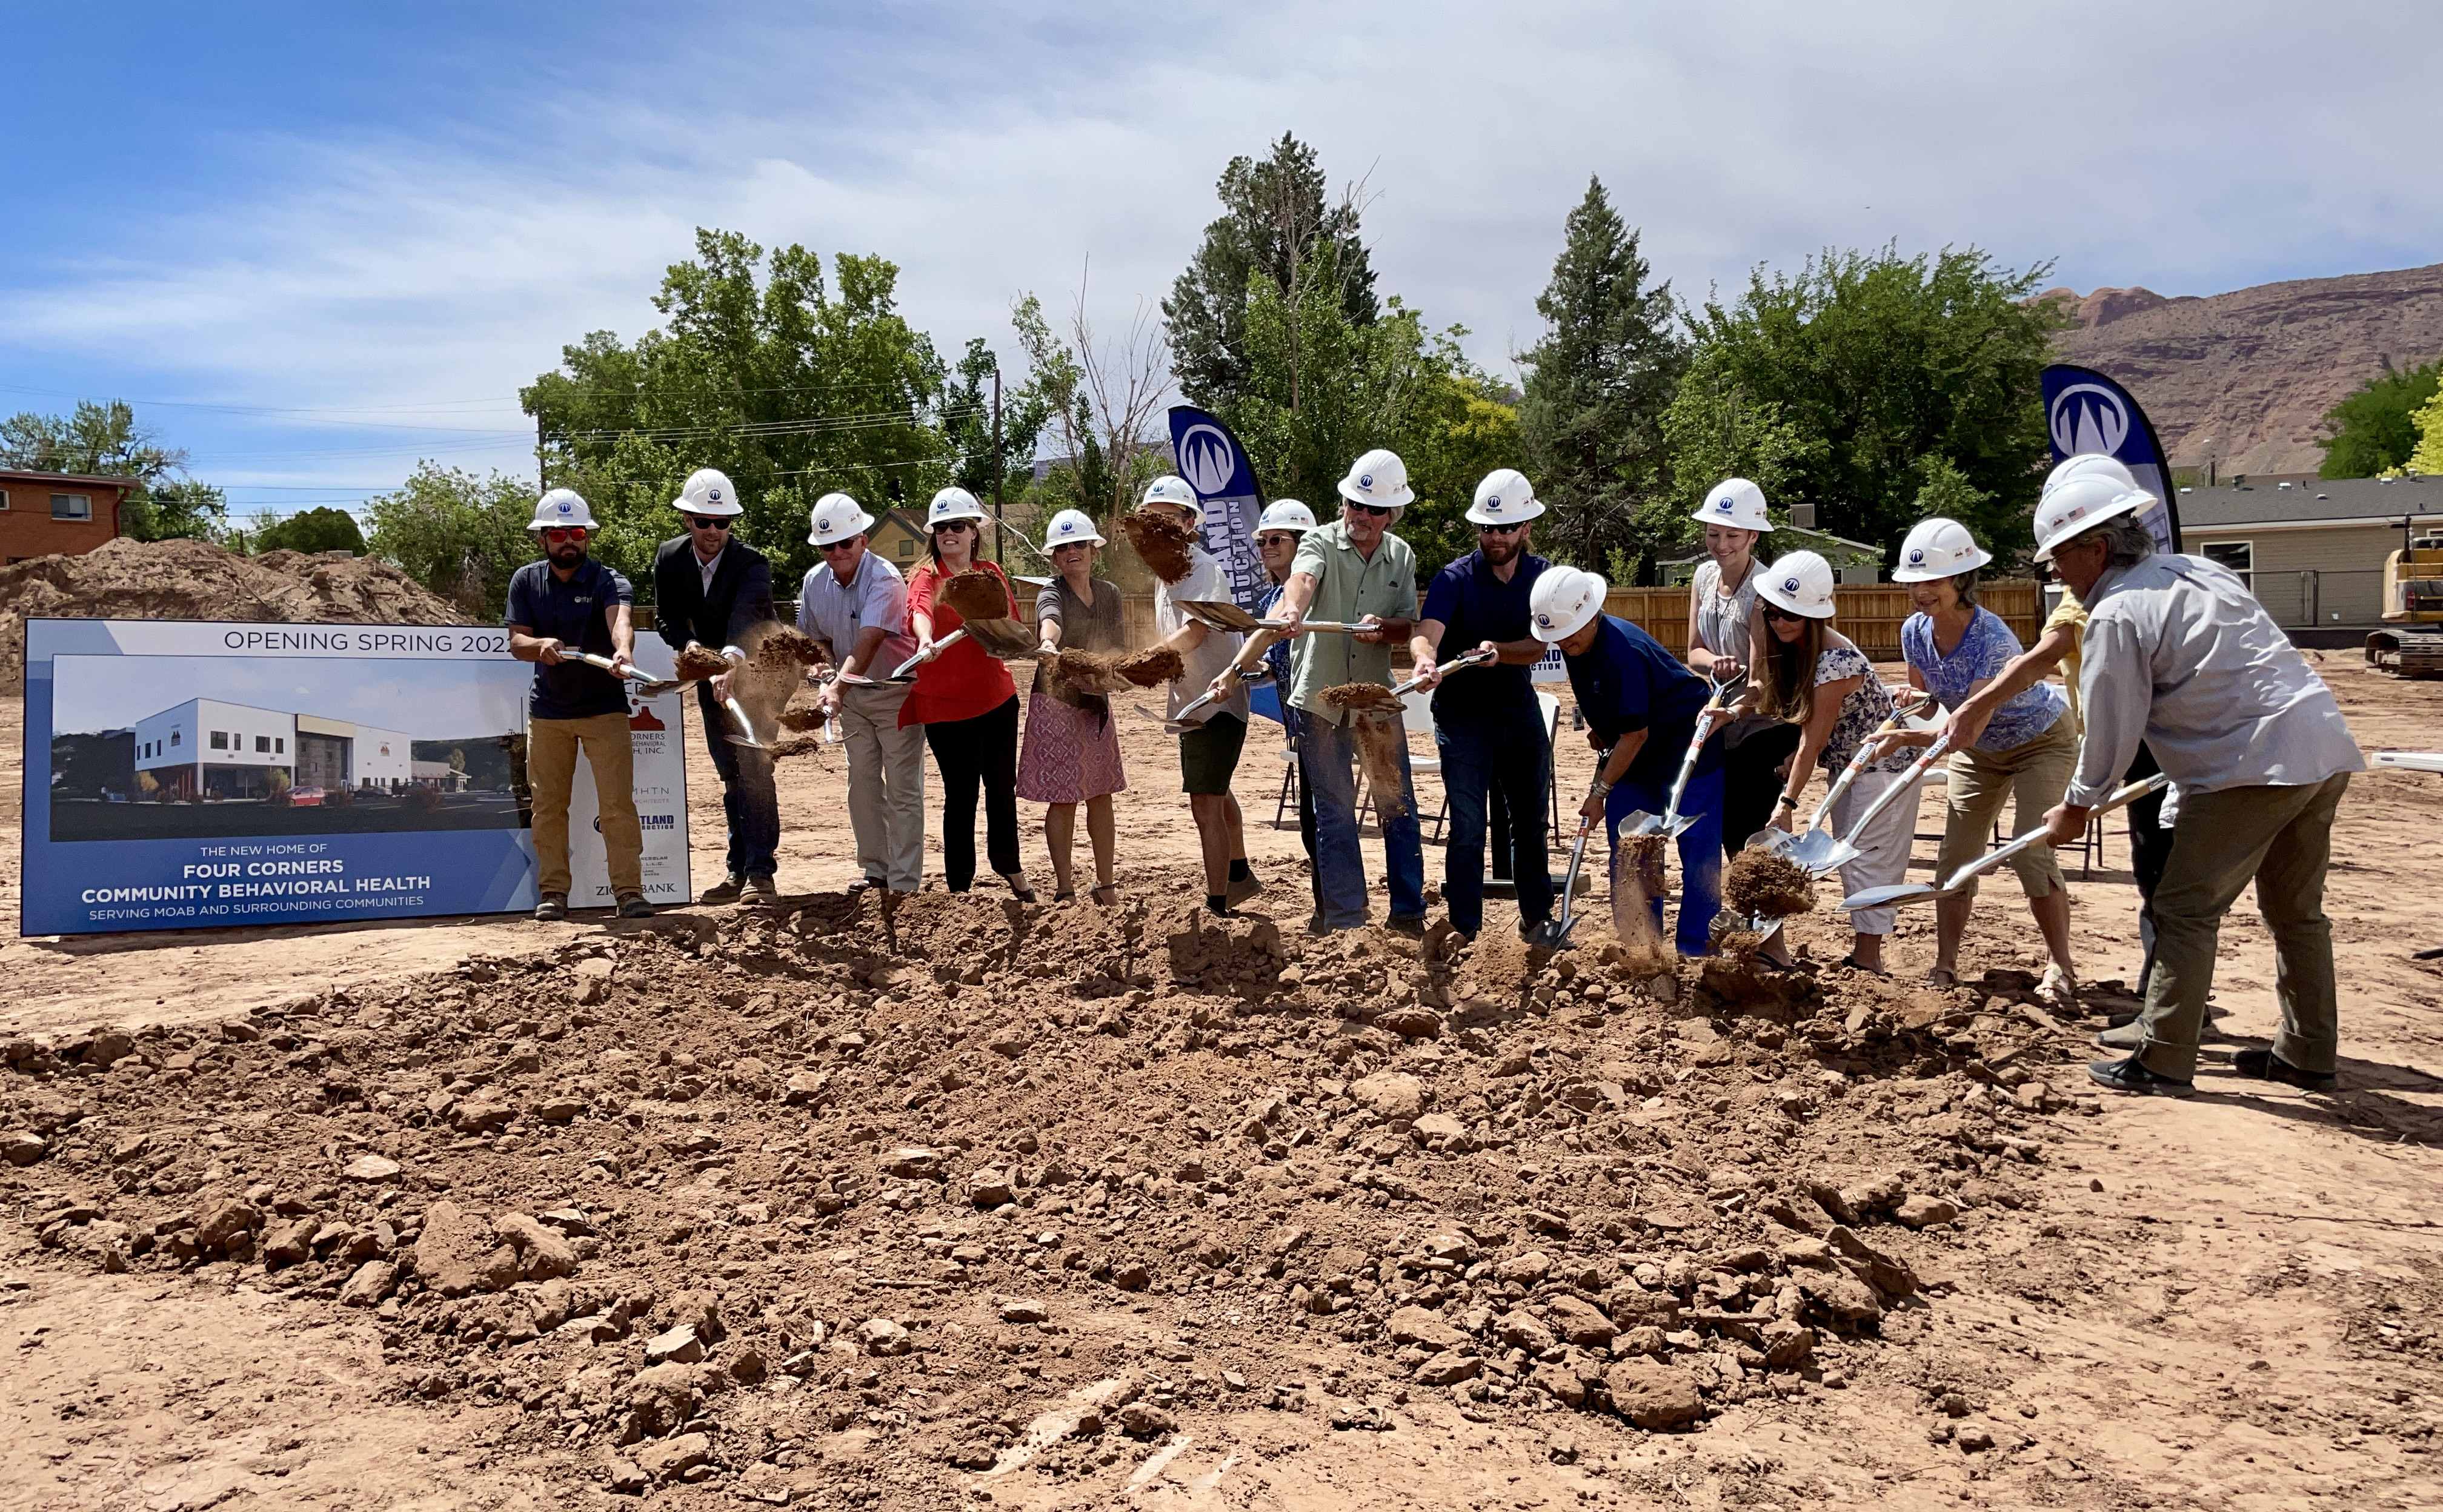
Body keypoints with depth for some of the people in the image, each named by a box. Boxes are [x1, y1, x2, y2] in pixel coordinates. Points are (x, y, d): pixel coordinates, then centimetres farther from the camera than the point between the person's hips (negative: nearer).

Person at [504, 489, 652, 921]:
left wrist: (623, 652, -55)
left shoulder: (607, 580, -11)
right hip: (547, 710, 3)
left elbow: (620, 620, -32)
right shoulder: (526, 581, 0)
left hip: (605, 708, -3)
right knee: (548, 805, 7)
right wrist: (541, 646, -30)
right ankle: (553, 892, 16)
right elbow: (516, 642, -6)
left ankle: (629, 890, -1)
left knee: (618, 804, -6)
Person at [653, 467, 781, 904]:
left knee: (754, 770, -13)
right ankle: (738, 869, 17)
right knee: (730, 776, 10)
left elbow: (745, 617, -41)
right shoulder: (669, 558, -8)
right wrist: (689, 644, -24)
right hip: (710, 673, 5)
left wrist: (732, 661, -59)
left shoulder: (752, 564, -24)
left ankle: (760, 872, -10)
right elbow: (666, 618, -3)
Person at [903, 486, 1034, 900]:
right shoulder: (926, 578, -8)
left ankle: (1008, 864, 35)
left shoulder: (992, 574, 6)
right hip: (945, 703, -4)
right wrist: (925, 638, -53)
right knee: (961, 793, 1)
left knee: (1002, 786, 14)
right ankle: (960, 884, 15)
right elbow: (920, 608, -31)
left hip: (997, 697, 4)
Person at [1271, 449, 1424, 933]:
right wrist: (1292, 608, -52)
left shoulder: (1402, 557, 5)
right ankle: (1344, 917, 15)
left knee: (1398, 807, 4)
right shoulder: (1320, 543, -6)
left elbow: (1409, 626, 5)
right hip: (1320, 697, -2)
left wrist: (1382, 628, -19)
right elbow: (1303, 578, -29)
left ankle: (1408, 913, 16)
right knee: (1333, 812, 5)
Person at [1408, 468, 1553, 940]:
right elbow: (1426, 632, -30)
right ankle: (1465, 934, 2)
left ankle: (1536, 918, 32)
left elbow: (1537, 647, -11)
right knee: (1467, 828, -6)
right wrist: (1426, 660, -53)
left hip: (1519, 711, 4)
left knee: (1530, 818, 15)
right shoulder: (1455, 578, -13)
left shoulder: (1540, 576, -1)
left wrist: (1497, 649, -32)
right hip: (1463, 716, -4)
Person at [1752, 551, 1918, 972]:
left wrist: (1788, 802, -26)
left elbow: (1812, 739, -28)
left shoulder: (1835, 662, -30)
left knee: (1867, 857, -9)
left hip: (1883, 764, -9)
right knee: (1850, 858, 10)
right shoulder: (1782, 644, -6)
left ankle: (1868, 957, -5)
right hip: (1843, 765, 9)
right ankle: (1859, 948, 15)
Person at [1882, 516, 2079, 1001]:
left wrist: (1907, 737, -52)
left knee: (2030, 850, -17)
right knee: (1955, 854, 0)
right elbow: (1926, 699, -3)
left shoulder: (1991, 640, -37)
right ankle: (1945, 967, 7)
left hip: (2042, 740, -6)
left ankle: (2062, 969, -4)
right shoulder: (1915, 632, -17)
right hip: (1980, 750, 7)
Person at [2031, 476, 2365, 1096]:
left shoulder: (2117, 615, -11)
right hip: (2326, 747, 10)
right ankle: (2308, 1055, 29)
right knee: (2296, 910, 19)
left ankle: (2162, 1062, 1)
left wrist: (2076, 806, 8)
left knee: (2185, 911, -2)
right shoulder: (2199, 570, 17)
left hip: (2256, 765, -10)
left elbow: (2112, 731, -8)